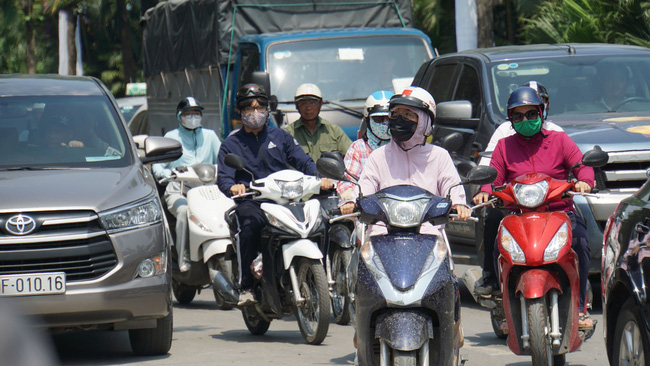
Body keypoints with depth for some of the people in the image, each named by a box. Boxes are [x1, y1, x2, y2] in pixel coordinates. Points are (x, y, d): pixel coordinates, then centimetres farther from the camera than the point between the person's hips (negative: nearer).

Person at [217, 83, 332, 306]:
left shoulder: (280, 137, 23)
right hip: (251, 201, -2)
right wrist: (233, 187, -21)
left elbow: (303, 161, 12)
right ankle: (245, 287, -31)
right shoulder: (231, 144, 18)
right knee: (250, 225, -37)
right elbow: (223, 177, 4)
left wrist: (319, 178, -9)